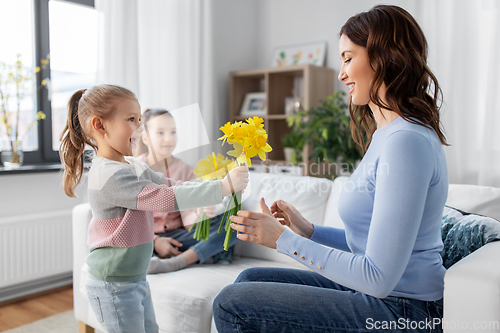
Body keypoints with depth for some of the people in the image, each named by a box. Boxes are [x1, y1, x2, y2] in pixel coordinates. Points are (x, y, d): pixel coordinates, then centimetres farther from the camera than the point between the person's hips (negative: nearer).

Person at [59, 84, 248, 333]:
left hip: (135, 278, 10)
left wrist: (222, 183, -4)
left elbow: (170, 186, 9)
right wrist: (224, 187, -33)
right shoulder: (110, 175, -27)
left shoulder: (132, 165, 6)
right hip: (114, 285, -9)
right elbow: (165, 199, -34)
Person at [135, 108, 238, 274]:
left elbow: (187, 218, -5)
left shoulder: (185, 171, 5)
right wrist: (154, 241, -21)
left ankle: (175, 262, -30)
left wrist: (201, 213, -29)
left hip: (175, 237, 2)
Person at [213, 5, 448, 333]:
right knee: (249, 279, 14)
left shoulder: (406, 140, -23)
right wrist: (308, 230, 5)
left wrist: (284, 239, -19)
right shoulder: (388, 134, 10)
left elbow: (379, 278, -25)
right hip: (381, 293, 10)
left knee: (231, 305, -11)